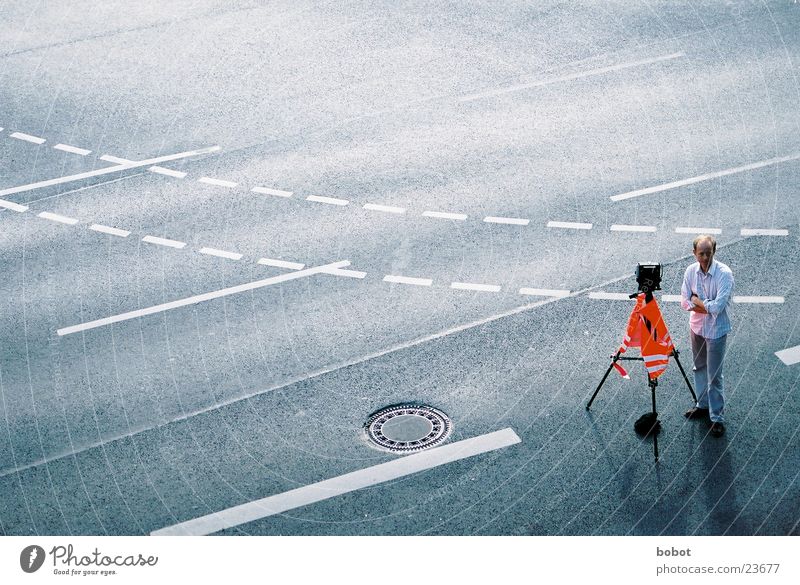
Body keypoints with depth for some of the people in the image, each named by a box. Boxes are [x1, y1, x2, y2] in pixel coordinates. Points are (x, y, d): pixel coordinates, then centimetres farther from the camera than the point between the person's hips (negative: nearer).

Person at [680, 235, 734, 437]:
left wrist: (698, 301, -12)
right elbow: (685, 301, -5)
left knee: (714, 375, -3)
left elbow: (718, 306, -28)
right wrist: (708, 306, -17)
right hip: (696, 327, 6)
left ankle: (717, 417, 6)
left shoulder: (724, 273, -21)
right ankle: (703, 405, 37)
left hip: (716, 331, -6)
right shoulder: (691, 271, -5)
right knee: (699, 368, 20)